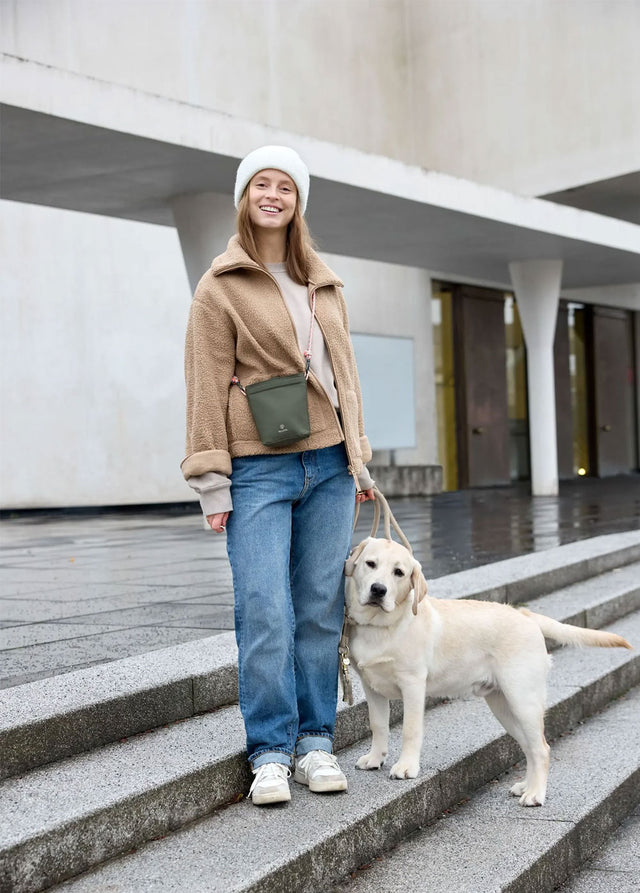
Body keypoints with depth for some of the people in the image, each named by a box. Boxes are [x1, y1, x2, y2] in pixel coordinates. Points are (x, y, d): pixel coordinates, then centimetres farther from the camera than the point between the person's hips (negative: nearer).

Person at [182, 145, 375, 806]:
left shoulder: (323, 283, 16)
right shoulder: (220, 287, 1)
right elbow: (206, 387, -2)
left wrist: (358, 457, 15)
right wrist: (212, 483, -8)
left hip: (327, 466, 4)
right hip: (258, 469, -4)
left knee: (320, 609, 6)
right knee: (265, 614, -9)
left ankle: (315, 741, 16)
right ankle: (271, 751, 3)